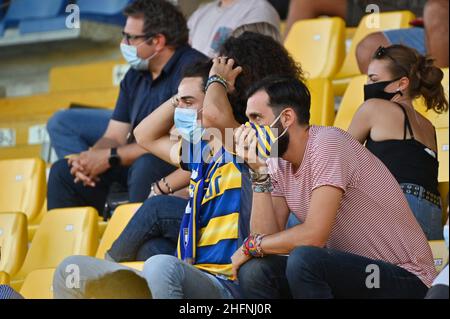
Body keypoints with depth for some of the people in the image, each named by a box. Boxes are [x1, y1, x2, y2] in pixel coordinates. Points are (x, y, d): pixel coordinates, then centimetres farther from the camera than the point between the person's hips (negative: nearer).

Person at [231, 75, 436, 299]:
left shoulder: (328, 144, -17)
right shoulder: (278, 164, 7)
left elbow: (313, 236, -23)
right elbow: (268, 236, -3)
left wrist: (251, 246, -9)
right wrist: (258, 172, -9)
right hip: (346, 271, 8)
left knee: (303, 260, -32)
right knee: (253, 270, -12)